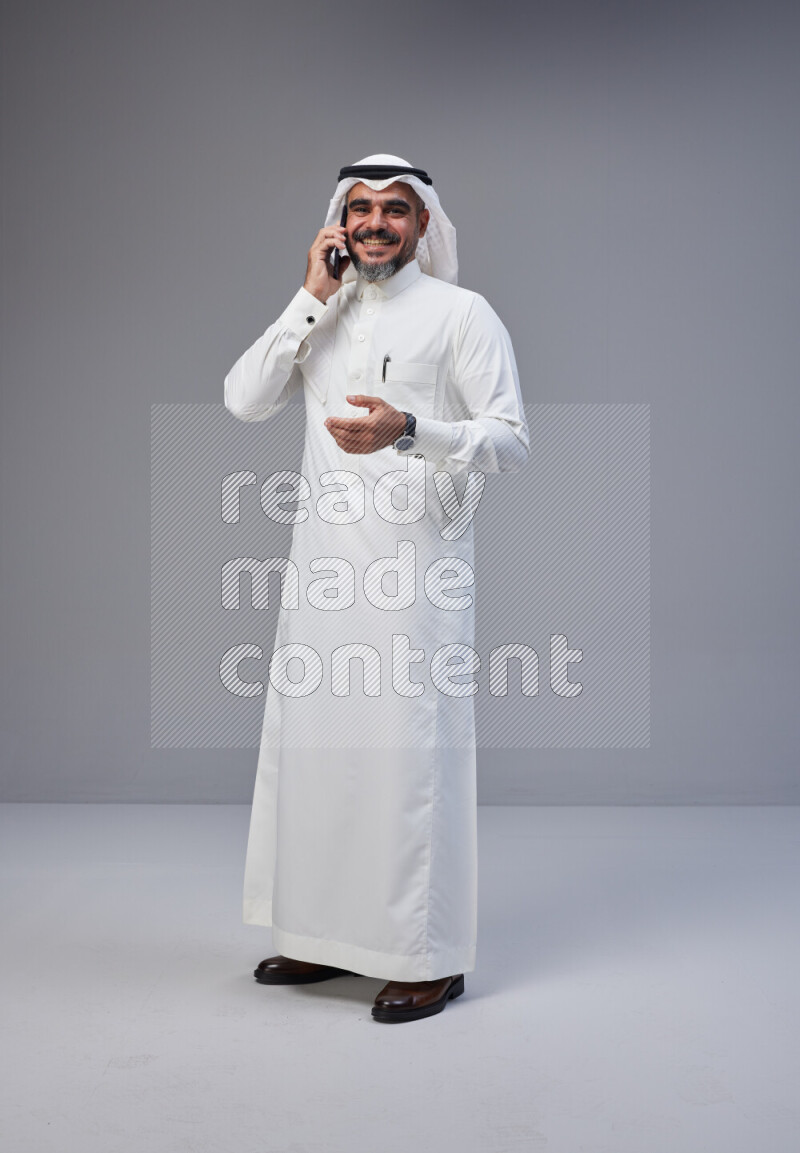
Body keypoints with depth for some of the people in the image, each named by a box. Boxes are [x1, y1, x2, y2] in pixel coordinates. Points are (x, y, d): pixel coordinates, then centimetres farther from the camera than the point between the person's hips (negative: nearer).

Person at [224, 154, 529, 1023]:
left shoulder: (462, 314, 1)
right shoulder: (321, 318, 17)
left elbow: (510, 440, -7)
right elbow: (242, 400, 4)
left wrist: (408, 430, -23)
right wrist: (311, 299, 0)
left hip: (415, 562, -6)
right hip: (322, 564, 6)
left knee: (410, 748, -6)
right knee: (310, 743, 9)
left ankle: (431, 958, 6)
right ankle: (326, 935, 24)